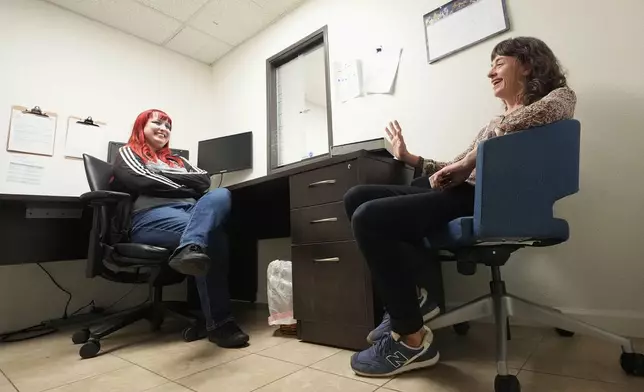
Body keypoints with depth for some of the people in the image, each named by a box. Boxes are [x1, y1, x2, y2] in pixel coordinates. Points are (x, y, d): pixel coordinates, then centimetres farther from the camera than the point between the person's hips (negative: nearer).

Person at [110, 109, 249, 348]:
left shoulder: (176, 160, 36)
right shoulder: (127, 153, 23)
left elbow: (204, 180, 16)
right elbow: (143, 180, -2)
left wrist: (165, 176, 5)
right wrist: (183, 185, 6)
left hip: (191, 210, 5)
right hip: (152, 215, -5)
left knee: (220, 195, -30)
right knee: (212, 236, -33)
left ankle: (190, 249, -58)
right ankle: (218, 322, -32)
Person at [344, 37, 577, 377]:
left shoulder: (559, 97, 10)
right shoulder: (496, 124, 32)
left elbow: (535, 117, -17)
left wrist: (470, 159, -16)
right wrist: (411, 159, 26)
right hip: (462, 194, 9)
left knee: (369, 218, -25)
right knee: (357, 197, -2)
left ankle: (412, 340, -11)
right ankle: (408, 299, 0)